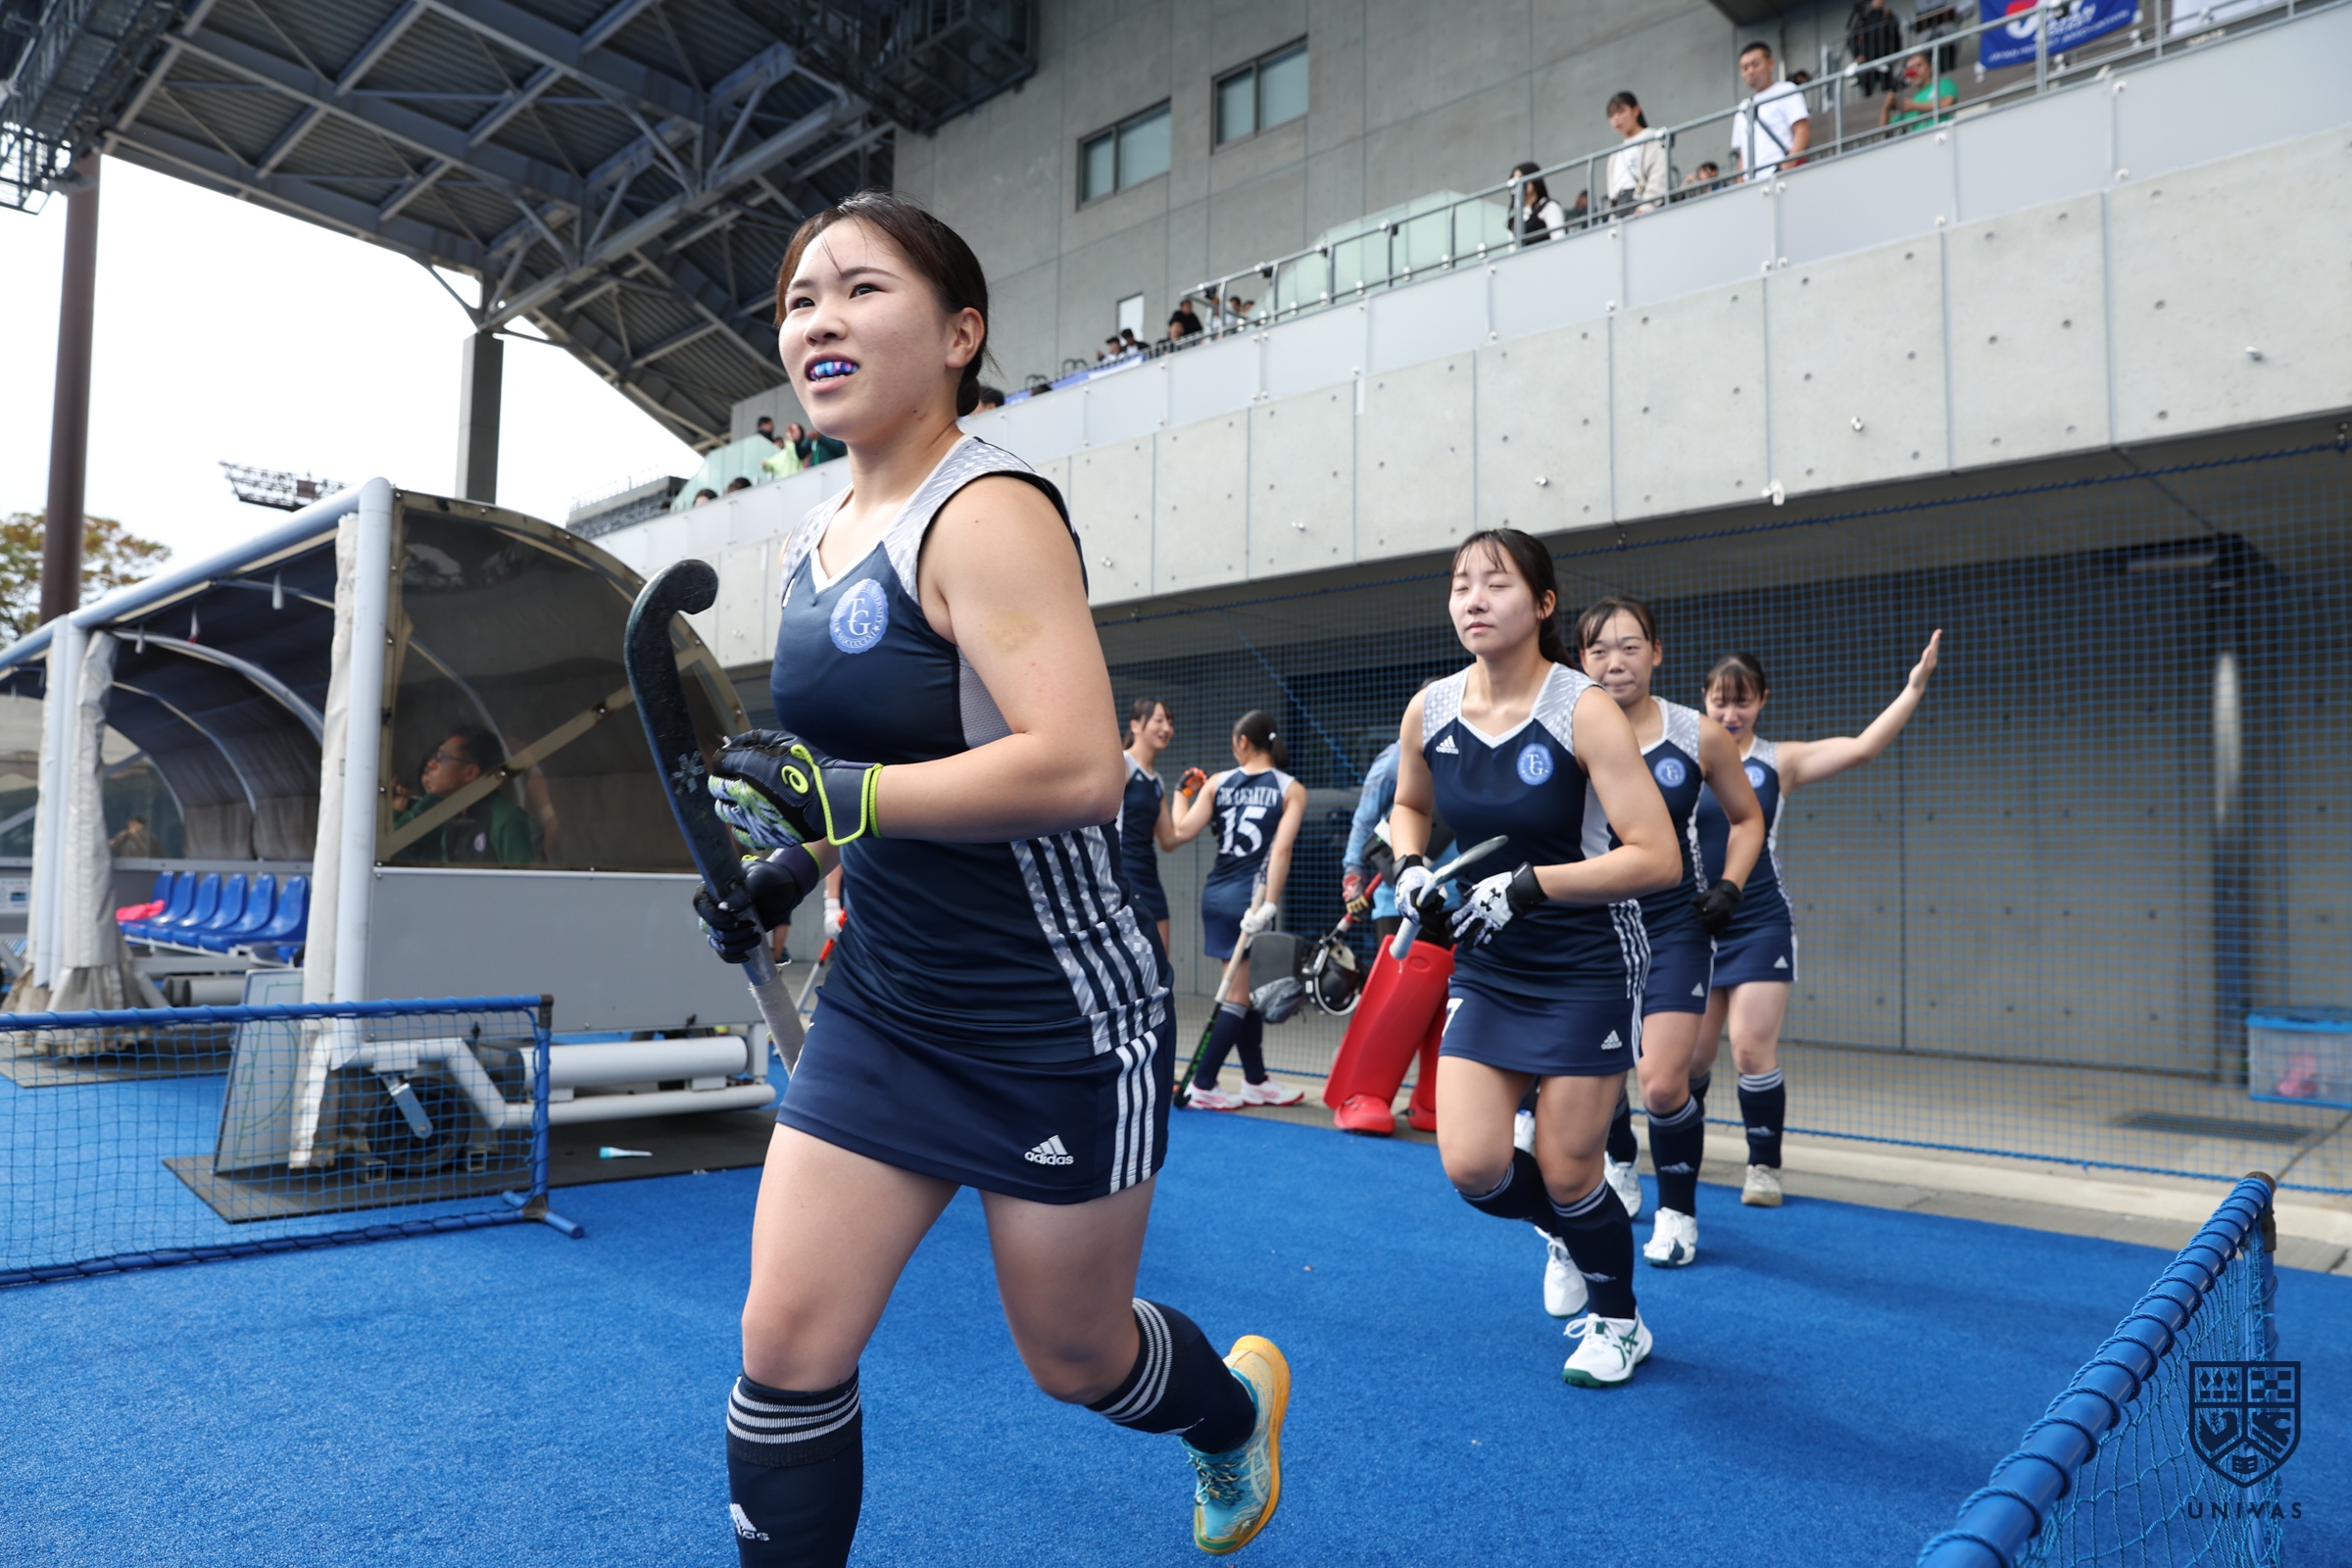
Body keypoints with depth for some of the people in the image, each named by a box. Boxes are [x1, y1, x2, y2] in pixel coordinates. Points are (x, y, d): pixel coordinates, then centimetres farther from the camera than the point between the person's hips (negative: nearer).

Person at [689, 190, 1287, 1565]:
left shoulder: (988, 512, -18)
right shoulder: (811, 545, 8)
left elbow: (1077, 768, -30)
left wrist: (848, 796, -31)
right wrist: (791, 867, 8)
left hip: (1060, 1022, -7)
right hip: (885, 1006, 7)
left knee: (1077, 1358, 14)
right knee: (787, 1349, 2)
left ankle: (1237, 1407, 49)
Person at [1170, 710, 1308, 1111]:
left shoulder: (1218, 782, 5)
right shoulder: (1291, 789, -3)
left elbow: (1183, 832, -3)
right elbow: (1281, 848, -16)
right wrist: (1268, 905, -18)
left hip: (1217, 893, 5)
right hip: (1249, 897, -5)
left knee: (1248, 989, 17)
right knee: (1238, 997, 4)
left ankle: (1256, 1082, 27)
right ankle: (1201, 1086, 6)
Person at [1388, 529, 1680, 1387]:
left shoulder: (1583, 711, -17)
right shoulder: (1429, 711, -3)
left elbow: (1657, 859, -21)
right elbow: (1408, 806, 18)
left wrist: (1527, 885, -26)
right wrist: (1411, 866, -3)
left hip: (1588, 968, -4)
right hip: (1487, 967, 4)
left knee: (1566, 1171, 3)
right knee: (1472, 1167, -4)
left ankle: (1619, 1323, 33)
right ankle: (1574, 1230, 32)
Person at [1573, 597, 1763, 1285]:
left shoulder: (1699, 735, -7)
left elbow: (1746, 818, 8)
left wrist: (1728, 887, -5)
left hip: (1676, 925, -1)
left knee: (1663, 1083, -8)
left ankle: (1678, 1213, 18)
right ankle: (1618, 1164, 46)